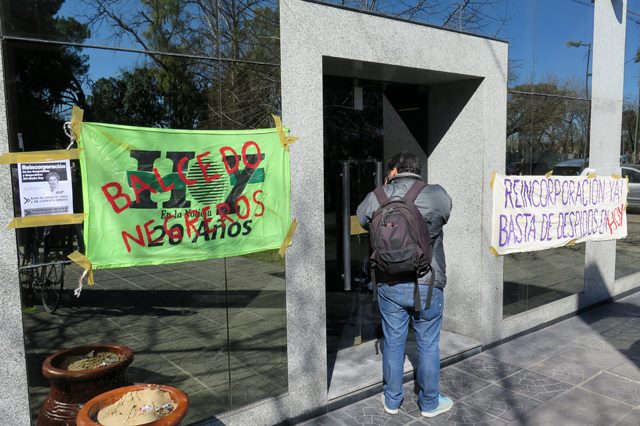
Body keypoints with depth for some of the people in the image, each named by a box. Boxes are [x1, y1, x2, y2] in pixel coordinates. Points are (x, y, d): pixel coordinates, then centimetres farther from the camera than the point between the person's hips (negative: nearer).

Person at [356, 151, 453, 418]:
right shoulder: (438, 195, -8)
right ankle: (429, 403, 31)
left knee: (393, 343, 16)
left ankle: (392, 401, 32)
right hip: (427, 286, -1)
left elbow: (361, 219, 12)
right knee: (428, 345, 14)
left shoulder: (376, 198, -6)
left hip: (389, 285, 2)